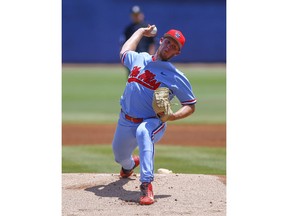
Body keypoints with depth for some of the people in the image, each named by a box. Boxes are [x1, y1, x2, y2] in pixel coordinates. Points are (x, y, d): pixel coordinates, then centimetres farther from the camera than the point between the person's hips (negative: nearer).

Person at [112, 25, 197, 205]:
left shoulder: (177, 77, -8)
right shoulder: (139, 59, 6)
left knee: (143, 132, -41)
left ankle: (147, 185, -46)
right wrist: (141, 32, 32)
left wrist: (173, 116, -24)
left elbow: (191, 106, -5)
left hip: (152, 123, -6)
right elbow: (124, 51, 30)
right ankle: (130, 165, 65)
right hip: (125, 122, 6)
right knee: (120, 156, 23)